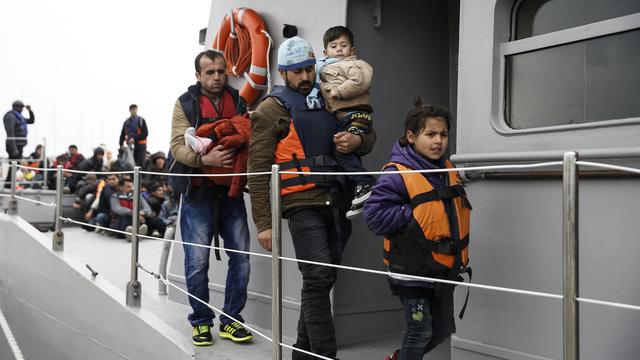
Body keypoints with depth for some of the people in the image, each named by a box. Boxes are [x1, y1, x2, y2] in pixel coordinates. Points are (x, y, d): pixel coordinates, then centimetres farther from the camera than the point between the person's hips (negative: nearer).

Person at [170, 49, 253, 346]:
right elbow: (178, 146, -9)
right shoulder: (186, 103, 1)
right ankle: (201, 321, 17)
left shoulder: (237, 101, 11)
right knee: (197, 261, -1)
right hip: (198, 192, -3)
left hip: (231, 191, 3)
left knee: (241, 256, 3)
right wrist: (204, 158, -27)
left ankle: (231, 319, 17)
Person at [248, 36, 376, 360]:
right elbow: (258, 171, -5)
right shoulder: (272, 109, 1)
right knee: (318, 279, -12)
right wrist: (263, 223, -11)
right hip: (303, 206, -6)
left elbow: (369, 136, 25)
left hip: (335, 204, 6)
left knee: (322, 280, 10)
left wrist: (357, 141, -1)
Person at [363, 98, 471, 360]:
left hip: (443, 269, 8)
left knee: (442, 329, 17)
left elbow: (457, 210, 20)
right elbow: (375, 215, -22)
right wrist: (413, 216, -21)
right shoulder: (397, 175, -17)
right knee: (420, 330, 0)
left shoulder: (449, 172, 6)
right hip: (412, 270, -7)